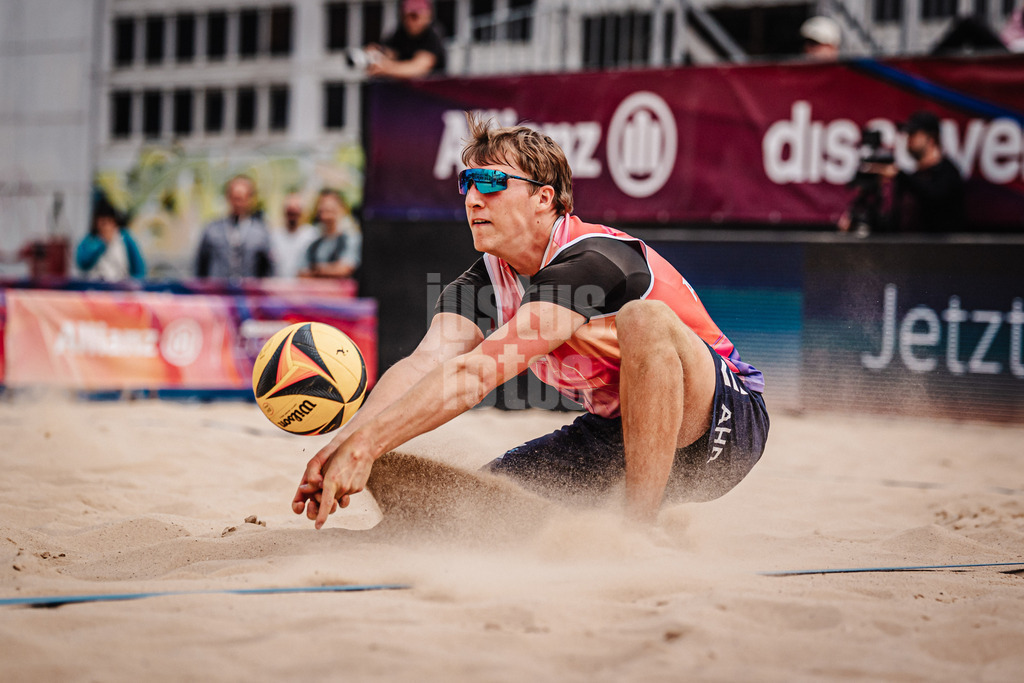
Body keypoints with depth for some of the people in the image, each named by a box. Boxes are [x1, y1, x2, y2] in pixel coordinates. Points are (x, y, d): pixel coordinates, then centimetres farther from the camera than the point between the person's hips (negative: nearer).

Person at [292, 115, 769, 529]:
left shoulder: (591, 262, -27)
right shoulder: (488, 279, -2)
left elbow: (476, 374, -35)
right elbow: (425, 363, -19)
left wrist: (365, 445, -40)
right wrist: (344, 441, -37)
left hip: (721, 424, -7)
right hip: (615, 433, 7)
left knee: (644, 319, -36)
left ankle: (641, 529, -30)